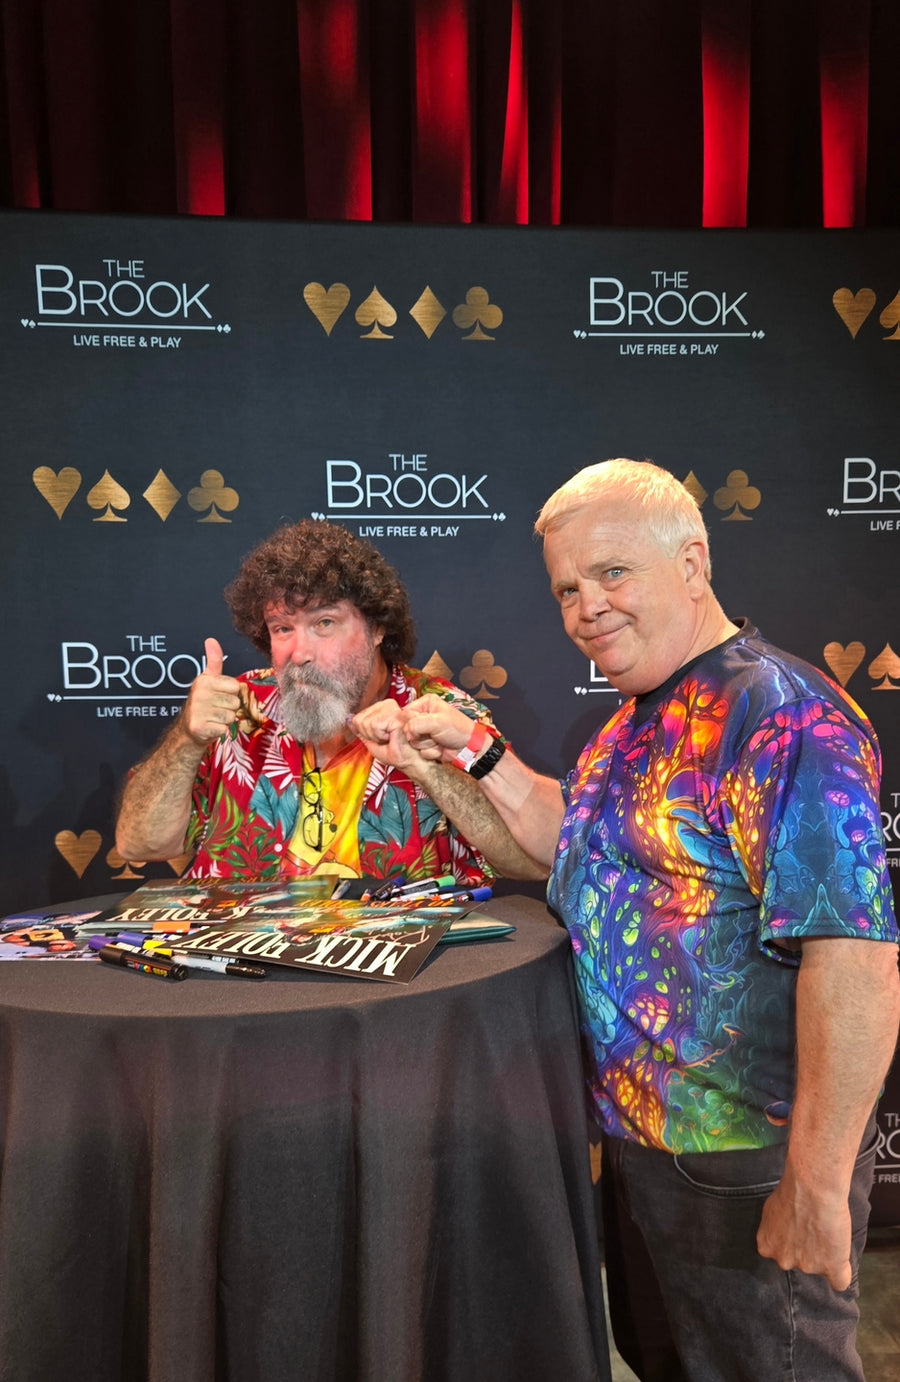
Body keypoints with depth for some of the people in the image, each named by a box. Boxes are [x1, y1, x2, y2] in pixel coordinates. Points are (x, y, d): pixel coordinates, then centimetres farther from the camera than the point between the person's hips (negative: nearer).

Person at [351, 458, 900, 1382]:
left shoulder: (779, 716, -25)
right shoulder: (638, 719, 5)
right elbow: (573, 845, 16)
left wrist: (817, 1184, -26)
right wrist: (471, 750, 5)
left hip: (743, 1163, -9)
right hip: (637, 1134, 9)